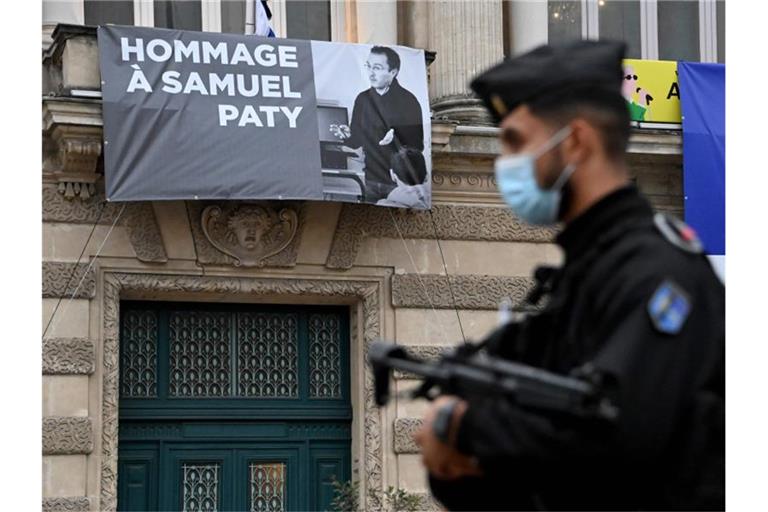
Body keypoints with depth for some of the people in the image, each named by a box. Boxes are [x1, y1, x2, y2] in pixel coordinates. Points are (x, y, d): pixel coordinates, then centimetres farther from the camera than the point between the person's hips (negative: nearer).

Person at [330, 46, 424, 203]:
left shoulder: (408, 101, -8)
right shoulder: (363, 99, 6)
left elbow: (417, 146, -12)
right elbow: (357, 142, 10)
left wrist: (396, 138, -29)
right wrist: (347, 136, -12)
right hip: (371, 181, 4)